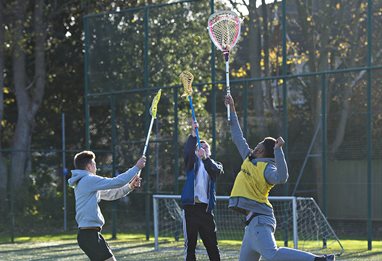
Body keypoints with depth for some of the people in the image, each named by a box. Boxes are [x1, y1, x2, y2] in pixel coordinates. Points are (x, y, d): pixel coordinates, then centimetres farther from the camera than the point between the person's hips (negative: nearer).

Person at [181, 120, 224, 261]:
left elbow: (217, 170, -9)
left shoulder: (214, 164, 15)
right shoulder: (193, 162, 13)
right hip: (190, 206, -1)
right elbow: (188, 151, -9)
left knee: (211, 243, 1)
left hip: (206, 207, 1)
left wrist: (205, 157, -27)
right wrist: (193, 135, -24)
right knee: (190, 243, 0)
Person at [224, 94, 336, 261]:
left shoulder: (267, 168, -8)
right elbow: (238, 137, 28)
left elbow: (281, 177, -31)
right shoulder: (249, 159, 17)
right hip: (253, 218, 10)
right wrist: (232, 109, 31)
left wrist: (278, 149, -31)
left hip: (259, 219, -10)